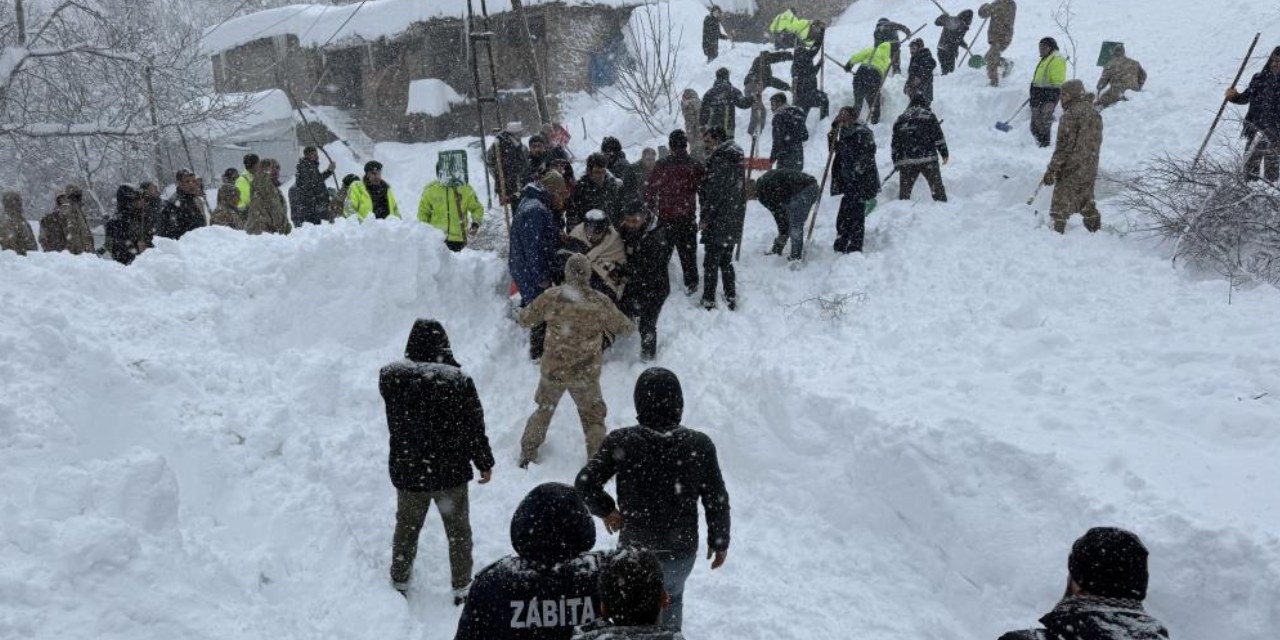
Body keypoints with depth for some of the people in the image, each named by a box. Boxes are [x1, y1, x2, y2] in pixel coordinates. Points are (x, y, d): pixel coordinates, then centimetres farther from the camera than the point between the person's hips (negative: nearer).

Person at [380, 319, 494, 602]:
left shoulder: (391, 377, -14)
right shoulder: (458, 381, -22)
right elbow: (474, 428, -14)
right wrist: (485, 463, 1)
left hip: (407, 471, 2)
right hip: (451, 473, -2)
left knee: (406, 527, 24)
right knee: (458, 531, 18)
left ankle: (399, 582, 40)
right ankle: (462, 587, 30)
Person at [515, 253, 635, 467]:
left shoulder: (552, 297, -15)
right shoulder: (600, 302, -15)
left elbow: (526, 319, -1)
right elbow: (622, 327, 1)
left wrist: (518, 315, 19)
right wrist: (631, 326, 21)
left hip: (553, 370, 1)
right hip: (586, 374, -1)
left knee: (544, 409, 26)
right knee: (593, 416, 20)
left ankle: (527, 453, 37)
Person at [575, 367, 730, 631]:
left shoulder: (621, 442, -19)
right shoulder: (700, 445, -17)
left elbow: (584, 485, -21)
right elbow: (717, 501, -9)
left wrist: (607, 510, -1)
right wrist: (720, 542, 6)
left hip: (634, 550, -1)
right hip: (681, 552, 1)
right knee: (672, 598, 32)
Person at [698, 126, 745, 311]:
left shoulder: (719, 159, -15)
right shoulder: (737, 160, 13)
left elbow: (714, 192, -19)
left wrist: (705, 218, -13)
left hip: (718, 221, -9)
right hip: (735, 221, 9)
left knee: (711, 262, -2)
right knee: (726, 261, 17)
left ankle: (709, 301, 1)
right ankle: (731, 298, 21)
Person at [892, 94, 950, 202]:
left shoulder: (901, 118, 14)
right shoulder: (929, 116, 5)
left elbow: (895, 144, 13)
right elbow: (938, 137, -1)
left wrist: (896, 163, 17)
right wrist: (944, 153, 7)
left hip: (906, 161, 2)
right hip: (928, 158, -2)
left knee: (904, 190, 8)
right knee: (937, 187, 7)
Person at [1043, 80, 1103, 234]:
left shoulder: (1070, 115, -17)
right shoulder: (1094, 113, 8)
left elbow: (1063, 147, -19)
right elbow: (1097, 142, 16)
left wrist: (1051, 170, -15)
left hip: (1071, 169, -8)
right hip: (1090, 169, 8)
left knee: (1061, 202, 0)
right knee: (1086, 200, 21)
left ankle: (1058, 230, 2)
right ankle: (1095, 226, 30)